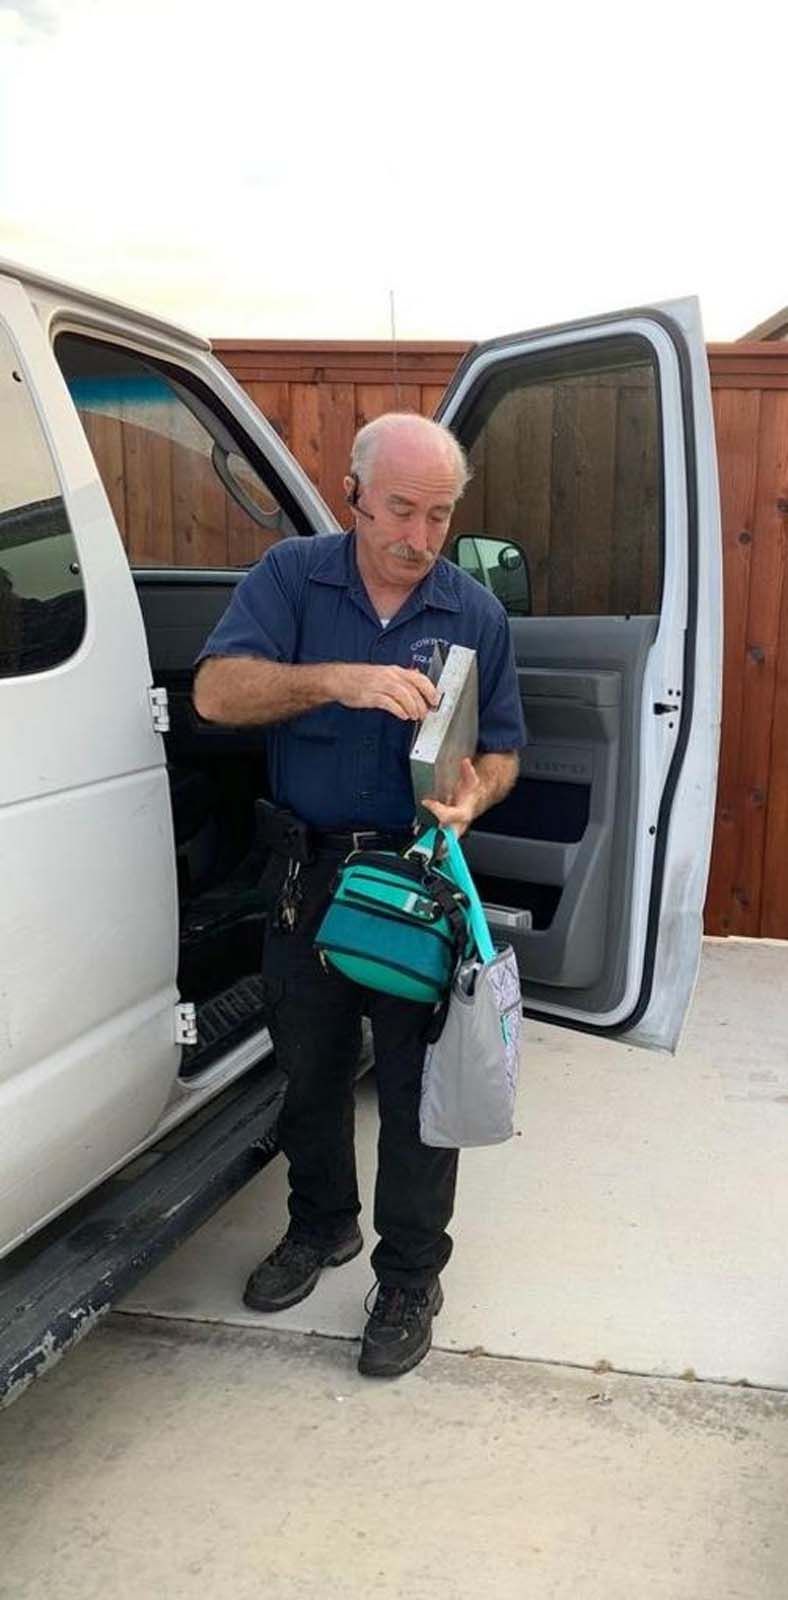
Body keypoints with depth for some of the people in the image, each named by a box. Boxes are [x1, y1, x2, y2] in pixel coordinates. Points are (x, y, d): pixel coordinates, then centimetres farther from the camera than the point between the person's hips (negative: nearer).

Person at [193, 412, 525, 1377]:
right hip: (305, 871, 1)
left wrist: (473, 797, -20)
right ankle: (322, 1224, 43)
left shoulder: (475, 613, -2)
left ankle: (411, 1277, 27)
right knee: (308, 1067, 18)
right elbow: (216, 691, -20)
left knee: (417, 1085, 7)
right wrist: (338, 680, -35)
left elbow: (501, 751, 4)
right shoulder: (291, 576, -5)